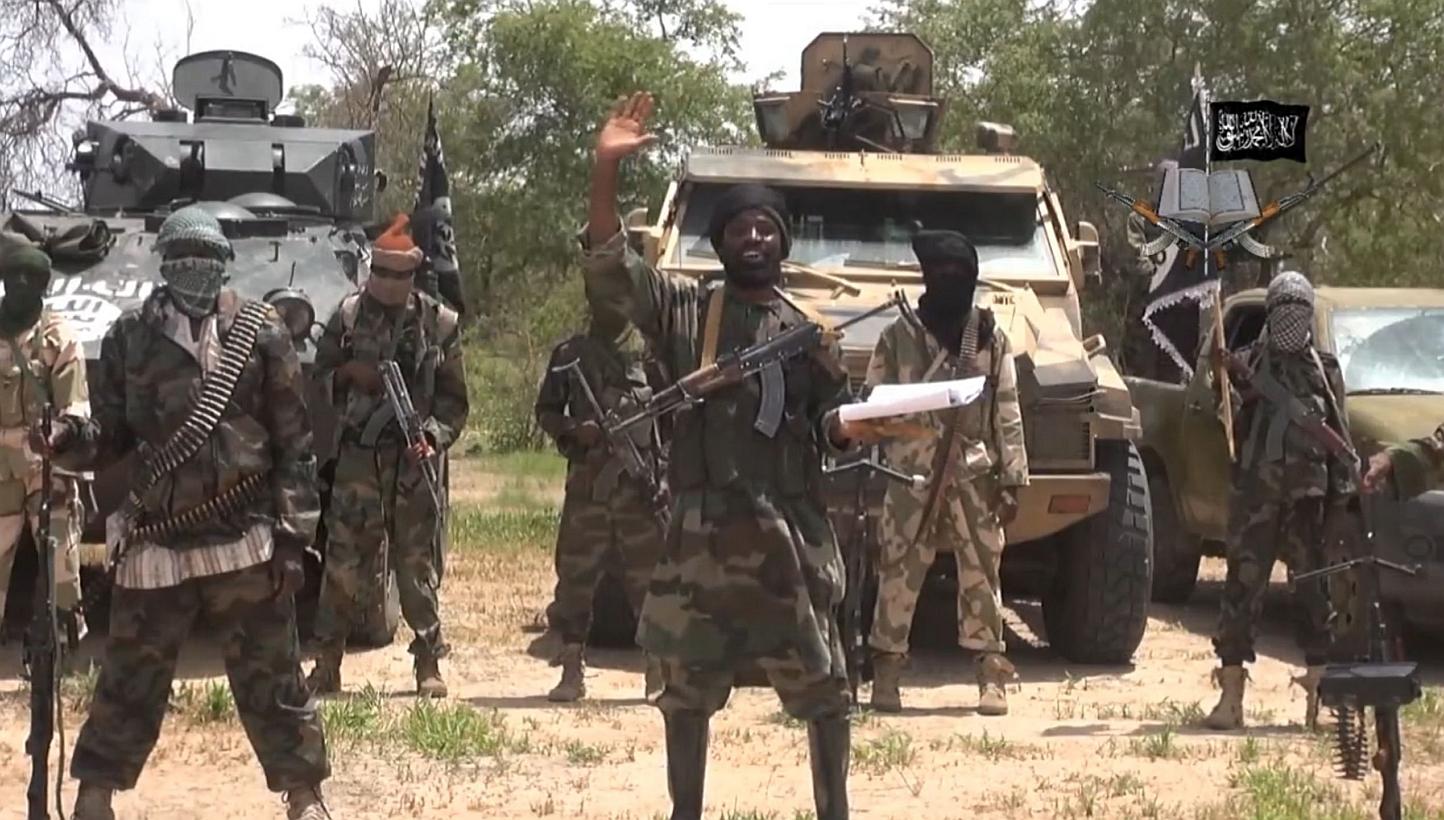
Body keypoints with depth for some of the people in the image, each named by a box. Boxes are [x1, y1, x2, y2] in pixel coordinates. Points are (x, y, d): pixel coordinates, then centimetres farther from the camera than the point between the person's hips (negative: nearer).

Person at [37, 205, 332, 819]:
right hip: (154, 543, 1)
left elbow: (295, 444, 0)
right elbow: (112, 434, 9)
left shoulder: (260, 331, 0)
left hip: (247, 542, -1)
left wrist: (292, 535, -6)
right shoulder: (130, 335, 5)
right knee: (129, 682, 8)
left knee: (271, 678, 5)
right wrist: (70, 440, -14)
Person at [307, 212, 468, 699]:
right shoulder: (348, 316, 5)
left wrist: (435, 436, -9)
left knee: (418, 563, 3)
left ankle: (429, 665, 9)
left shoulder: (439, 324, 5)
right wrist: (349, 375, -10)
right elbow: (318, 377, 10)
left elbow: (454, 399, 7)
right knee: (344, 560, -1)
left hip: (413, 460, 0)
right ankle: (327, 663, 6)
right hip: (357, 457, 0)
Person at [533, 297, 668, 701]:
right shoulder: (570, 354, 8)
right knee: (575, 576, 1)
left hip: (640, 482, -1)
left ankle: (659, 668, 9)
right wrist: (573, 431, -8)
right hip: (586, 482, 1)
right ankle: (572, 671, 7)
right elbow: (546, 411, 12)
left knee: (650, 574, 1)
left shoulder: (648, 350, 5)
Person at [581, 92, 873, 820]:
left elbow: (835, 424, 9)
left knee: (821, 685, 3)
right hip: (702, 528, -1)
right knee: (687, 687, 7)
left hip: (790, 530, 1)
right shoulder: (682, 308, 6)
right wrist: (606, 168, -17)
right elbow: (608, 264, -6)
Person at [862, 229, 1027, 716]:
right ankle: (885, 677, 5)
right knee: (899, 571, -1)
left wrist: (1011, 480, 1)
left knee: (980, 573, 1)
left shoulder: (991, 338, 8)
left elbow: (1007, 414, 7)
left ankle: (991, 678, 5)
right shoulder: (899, 336, 5)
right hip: (911, 473, -1)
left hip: (975, 474, 1)